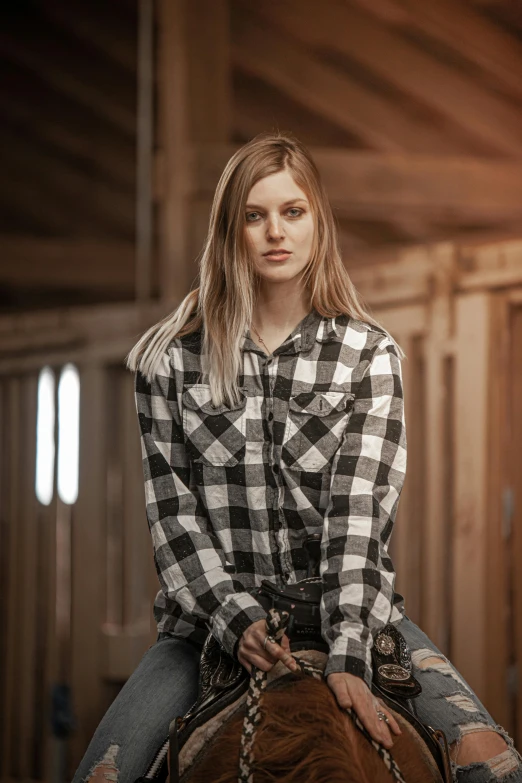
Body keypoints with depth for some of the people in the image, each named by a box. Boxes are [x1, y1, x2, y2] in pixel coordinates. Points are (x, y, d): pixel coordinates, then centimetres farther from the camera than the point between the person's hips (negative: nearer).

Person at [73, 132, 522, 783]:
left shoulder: (369, 356, -1)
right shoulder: (172, 357, 1)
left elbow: (359, 510, -11)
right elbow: (172, 509, -2)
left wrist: (347, 651, -23)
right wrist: (233, 618, -16)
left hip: (348, 609, 0)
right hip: (212, 615, 0)